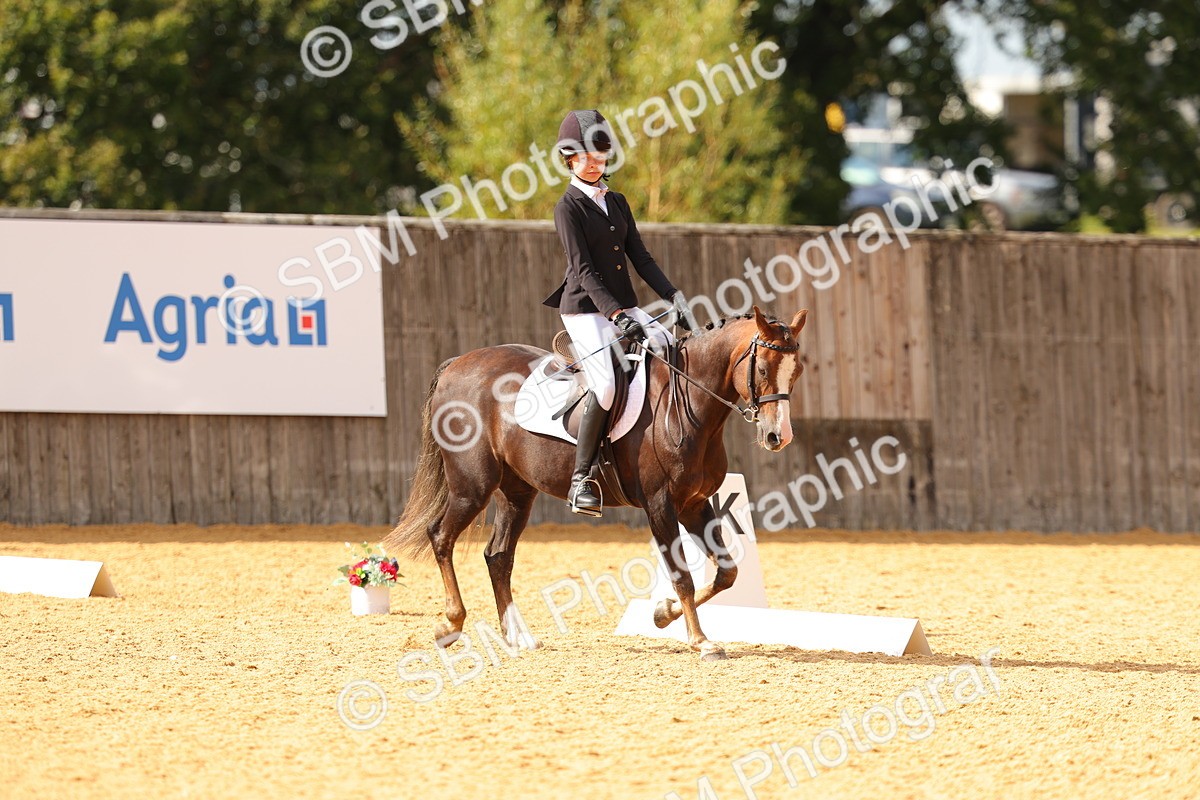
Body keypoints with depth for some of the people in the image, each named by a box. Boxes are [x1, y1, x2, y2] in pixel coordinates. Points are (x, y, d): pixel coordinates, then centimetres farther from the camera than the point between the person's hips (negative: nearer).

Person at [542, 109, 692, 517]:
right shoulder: (568, 207, -7)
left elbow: (640, 257, 14)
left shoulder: (616, 202, 15)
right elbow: (583, 270, -15)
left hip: (624, 306, 7)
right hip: (585, 310, -7)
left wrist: (673, 296, 1)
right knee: (607, 384, -26)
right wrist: (616, 315, -24)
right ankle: (581, 479, -19)